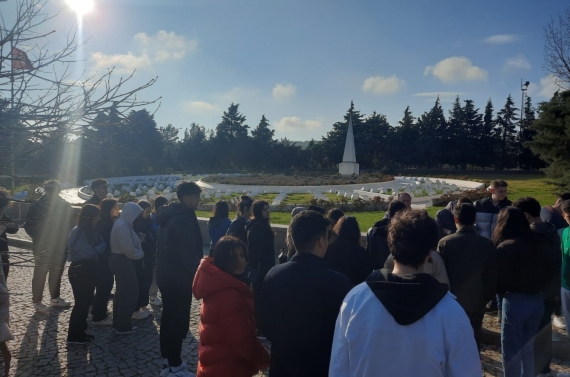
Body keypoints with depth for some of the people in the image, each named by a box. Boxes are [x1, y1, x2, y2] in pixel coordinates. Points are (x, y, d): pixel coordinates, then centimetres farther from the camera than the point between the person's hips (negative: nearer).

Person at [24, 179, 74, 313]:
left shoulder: (65, 206, 0)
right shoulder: (38, 206, -9)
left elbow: (69, 225, 6)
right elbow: (29, 225, -6)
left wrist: (66, 241, -5)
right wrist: (39, 239, -14)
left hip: (60, 246, 4)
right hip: (43, 247, -4)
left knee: (57, 273, 16)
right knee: (40, 274, 4)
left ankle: (55, 298, 30)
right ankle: (37, 302, 16)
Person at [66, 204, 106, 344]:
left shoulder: (92, 231, 7)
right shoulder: (77, 232, -18)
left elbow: (103, 245, 2)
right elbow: (89, 252, -22)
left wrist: (95, 250, -16)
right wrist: (97, 250, -4)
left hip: (90, 270, 8)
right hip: (79, 271, -8)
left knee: (86, 301, 13)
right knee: (81, 302, -2)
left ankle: (80, 331, 24)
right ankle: (73, 336, 9)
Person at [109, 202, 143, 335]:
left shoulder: (121, 223, 11)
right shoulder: (123, 226, -22)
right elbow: (129, 249, -25)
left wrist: (138, 238, 0)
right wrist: (141, 253, -9)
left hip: (119, 260, 11)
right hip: (123, 262, -11)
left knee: (122, 292, 19)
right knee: (131, 294, -2)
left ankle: (117, 323, 30)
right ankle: (123, 326, 7)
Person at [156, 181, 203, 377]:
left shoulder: (169, 216, 10)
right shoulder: (184, 219, -20)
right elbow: (189, 252, -23)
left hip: (166, 274, 10)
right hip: (179, 277, -10)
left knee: (168, 317, 17)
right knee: (180, 321, -1)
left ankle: (167, 361, 29)